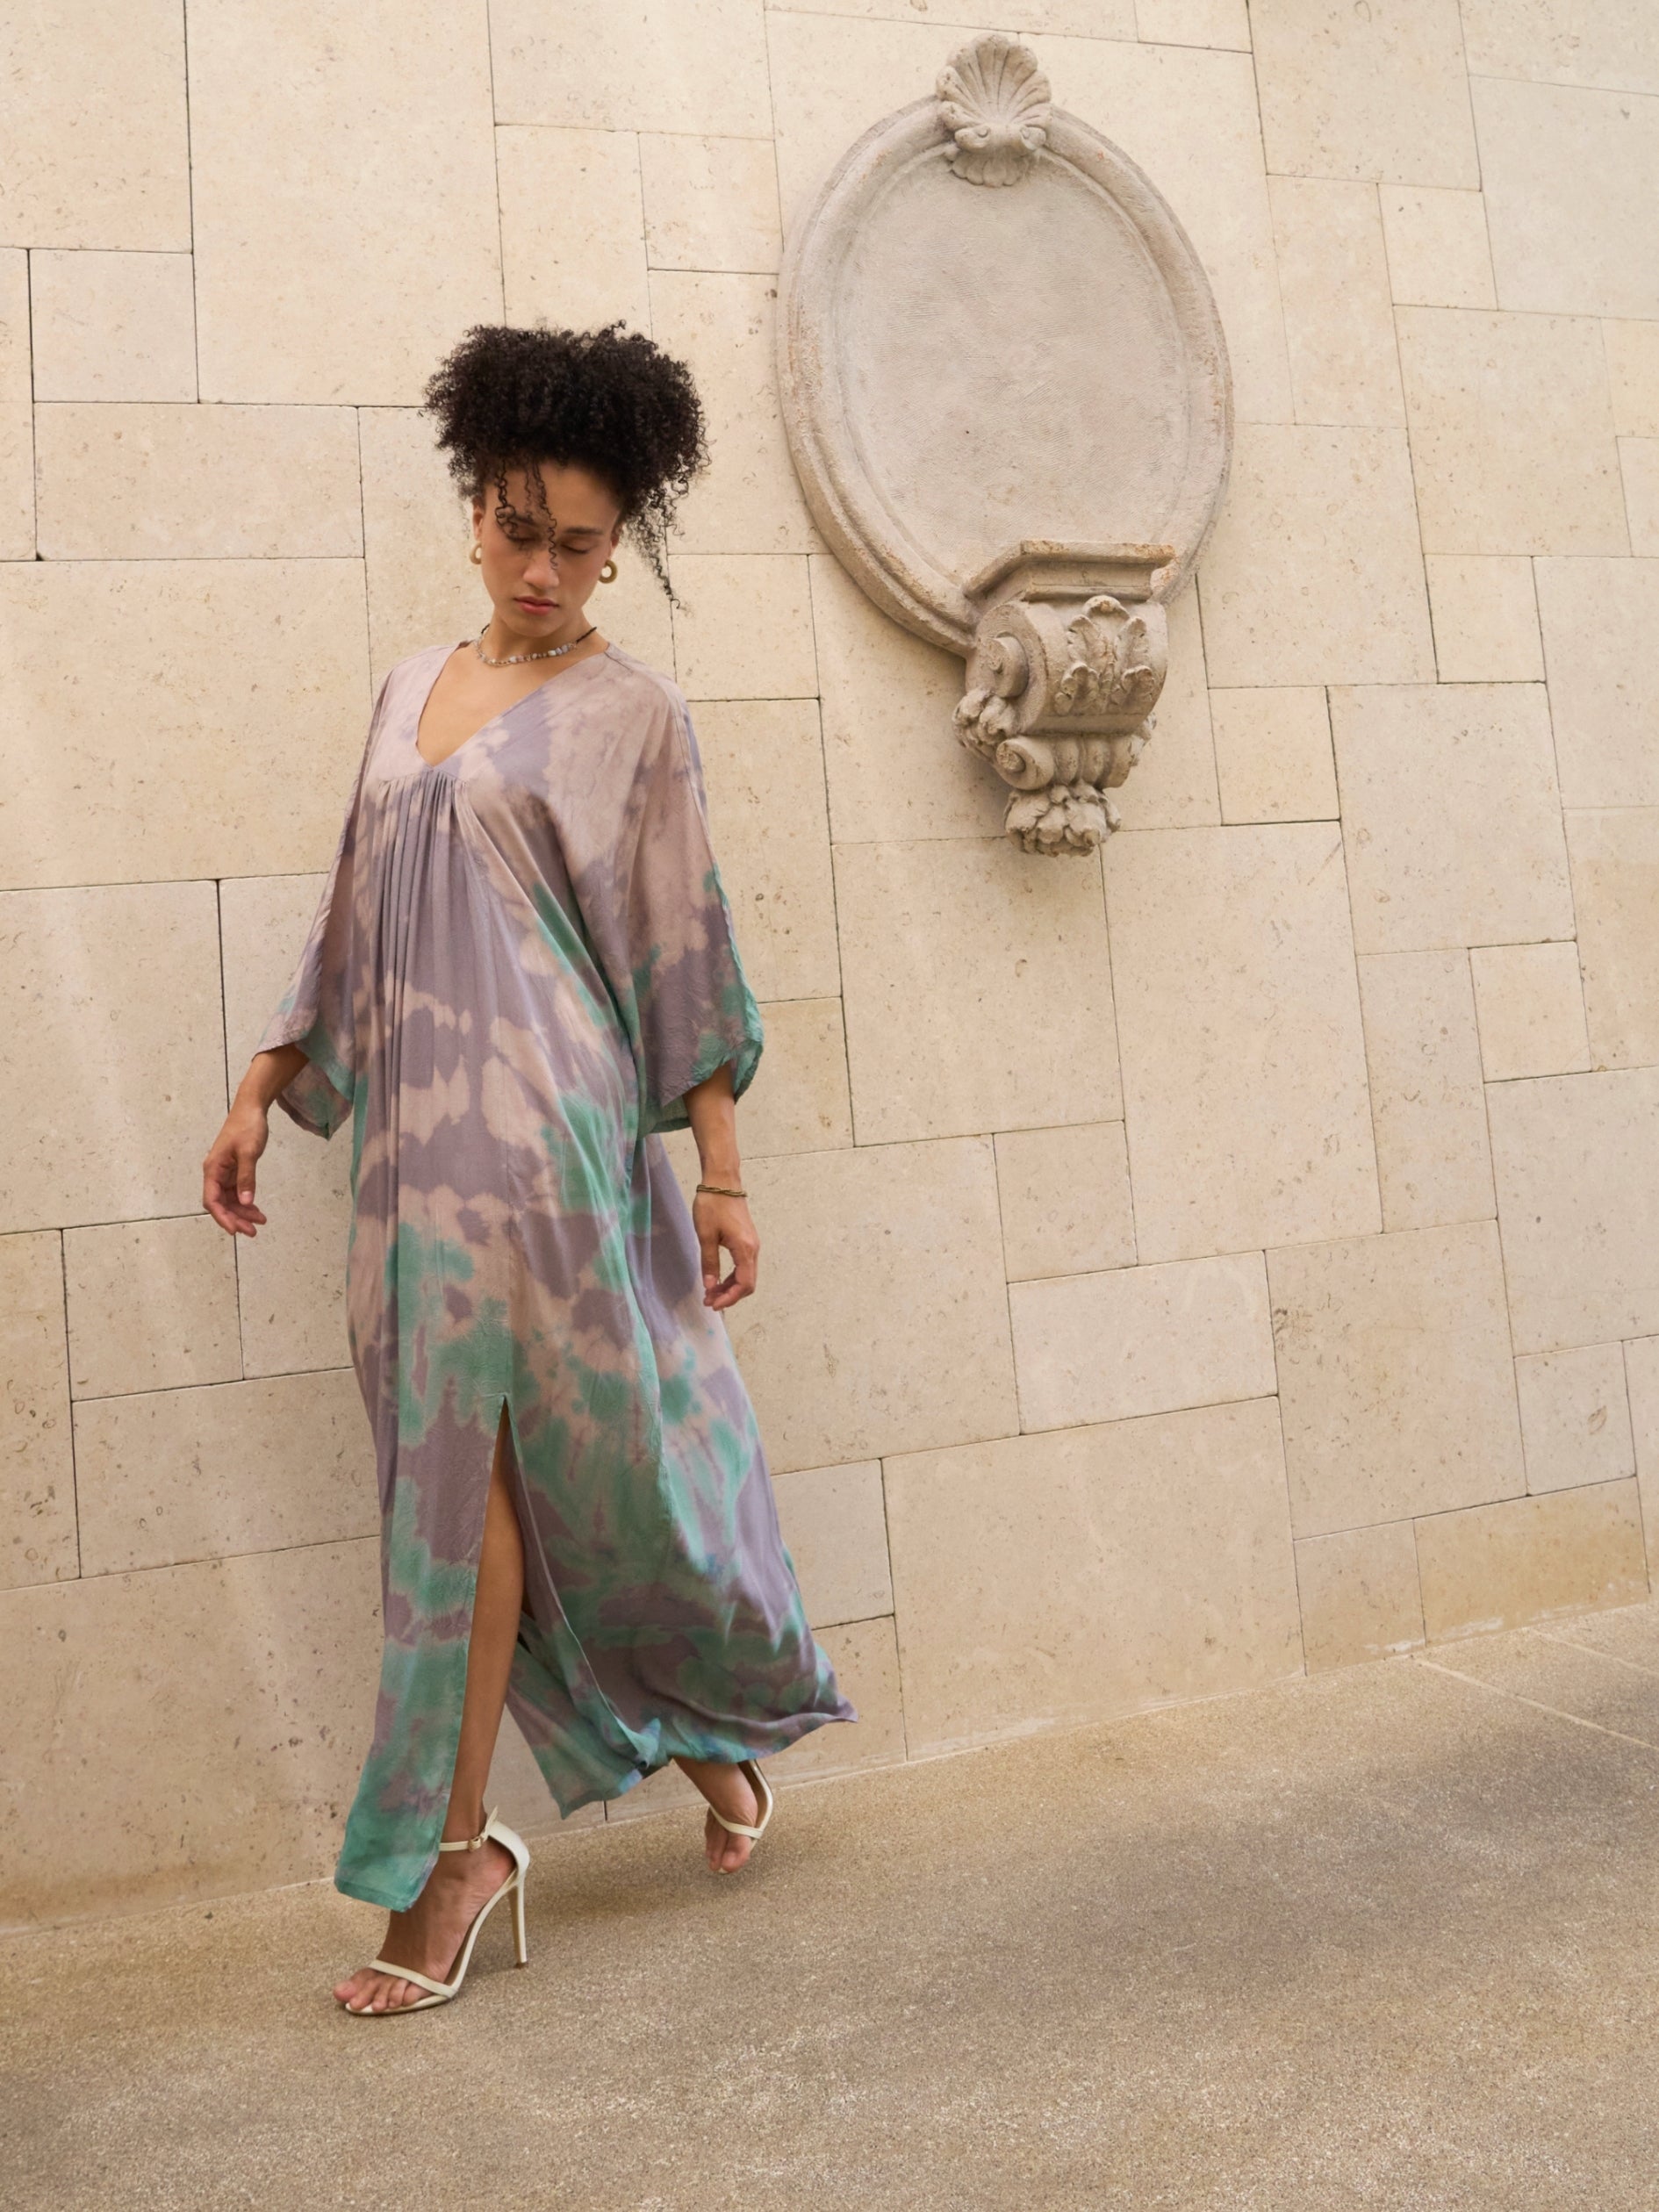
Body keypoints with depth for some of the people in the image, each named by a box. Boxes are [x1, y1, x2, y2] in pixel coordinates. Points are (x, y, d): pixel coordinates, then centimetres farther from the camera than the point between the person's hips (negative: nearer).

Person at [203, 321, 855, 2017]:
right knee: (469, 1477, 8)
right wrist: (262, 1093, 15)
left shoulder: (628, 712, 1)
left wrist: (721, 1172, -6)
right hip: (415, 1137, 5)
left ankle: (451, 1854, 12)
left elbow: (682, 954, -2)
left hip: (547, 1139, -5)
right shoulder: (411, 691, 16)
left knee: (469, 1477, -4)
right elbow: (350, 929, 19)